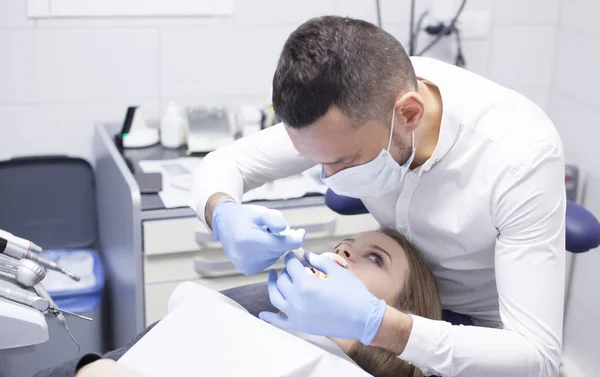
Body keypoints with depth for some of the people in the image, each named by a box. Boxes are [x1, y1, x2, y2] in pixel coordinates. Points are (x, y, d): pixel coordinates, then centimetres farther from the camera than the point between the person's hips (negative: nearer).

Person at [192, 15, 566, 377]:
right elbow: (223, 163, -9)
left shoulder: (522, 155, -34)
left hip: (489, 332, -3)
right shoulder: (357, 108, -21)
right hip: (404, 302, 4)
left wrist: (375, 325, -46)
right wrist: (223, 215, -33)